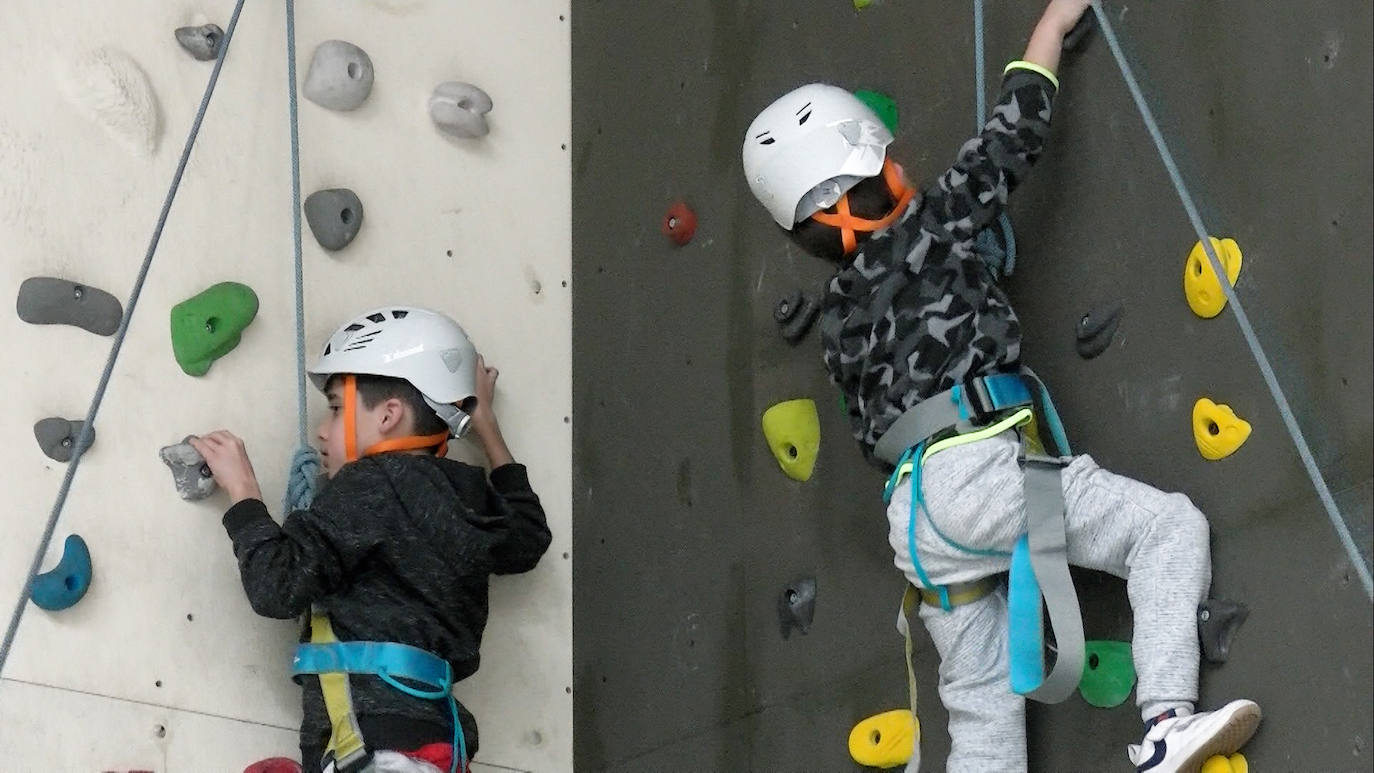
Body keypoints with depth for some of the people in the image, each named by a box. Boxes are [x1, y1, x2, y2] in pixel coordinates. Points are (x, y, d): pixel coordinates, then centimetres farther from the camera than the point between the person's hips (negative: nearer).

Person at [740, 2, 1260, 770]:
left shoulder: (840, 313, 22)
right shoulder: (919, 235, 2)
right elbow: (1011, 139, 7)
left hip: (915, 516, 8)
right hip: (975, 470, -7)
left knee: (982, 710, 9)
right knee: (1172, 526, -2)